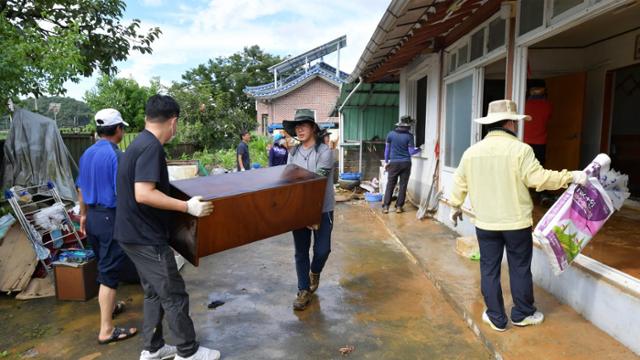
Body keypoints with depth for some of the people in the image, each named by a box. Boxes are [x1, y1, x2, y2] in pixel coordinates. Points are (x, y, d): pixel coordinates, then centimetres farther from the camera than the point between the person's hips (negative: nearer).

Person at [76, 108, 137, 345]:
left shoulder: (87, 154, 7)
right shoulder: (115, 155, -18)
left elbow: (81, 188, 15)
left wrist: (84, 215, 25)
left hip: (93, 216, 9)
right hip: (111, 217, -8)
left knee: (104, 266, 23)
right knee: (110, 272, -3)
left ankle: (109, 306, 42)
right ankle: (106, 330, 4)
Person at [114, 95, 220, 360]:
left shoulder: (139, 143, 10)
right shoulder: (151, 147, -21)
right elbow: (144, 194, -30)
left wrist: (179, 202, 32)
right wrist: (187, 206, -26)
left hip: (136, 234, 10)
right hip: (147, 238, -10)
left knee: (155, 293, 19)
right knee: (174, 296, 3)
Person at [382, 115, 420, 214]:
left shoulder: (391, 134, -1)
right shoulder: (409, 136, -7)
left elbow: (387, 149, 5)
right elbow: (411, 151, -5)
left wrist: (386, 161, 14)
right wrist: (419, 149, 13)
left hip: (394, 163, 1)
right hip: (405, 163, -1)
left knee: (390, 185, 5)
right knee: (403, 185, 7)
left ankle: (386, 206, 1)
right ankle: (399, 206, 10)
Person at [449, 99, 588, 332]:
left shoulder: (471, 152, 2)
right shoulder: (520, 149, -12)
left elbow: (460, 183, 10)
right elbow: (539, 179, -16)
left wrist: (455, 207, 23)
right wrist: (570, 177, -4)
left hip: (485, 223, 3)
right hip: (516, 221, -3)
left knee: (489, 269, 11)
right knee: (520, 268, 13)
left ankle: (496, 317, 21)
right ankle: (522, 314, 29)